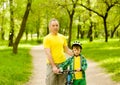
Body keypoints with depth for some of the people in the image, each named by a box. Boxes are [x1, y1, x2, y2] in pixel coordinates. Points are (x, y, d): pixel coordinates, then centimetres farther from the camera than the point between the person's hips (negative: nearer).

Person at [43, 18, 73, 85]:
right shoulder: (47, 38, -5)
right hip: (52, 64, -4)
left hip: (63, 63, 4)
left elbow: (67, 50, 17)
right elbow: (48, 53, -12)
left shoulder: (63, 37, 10)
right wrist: (53, 66, -20)